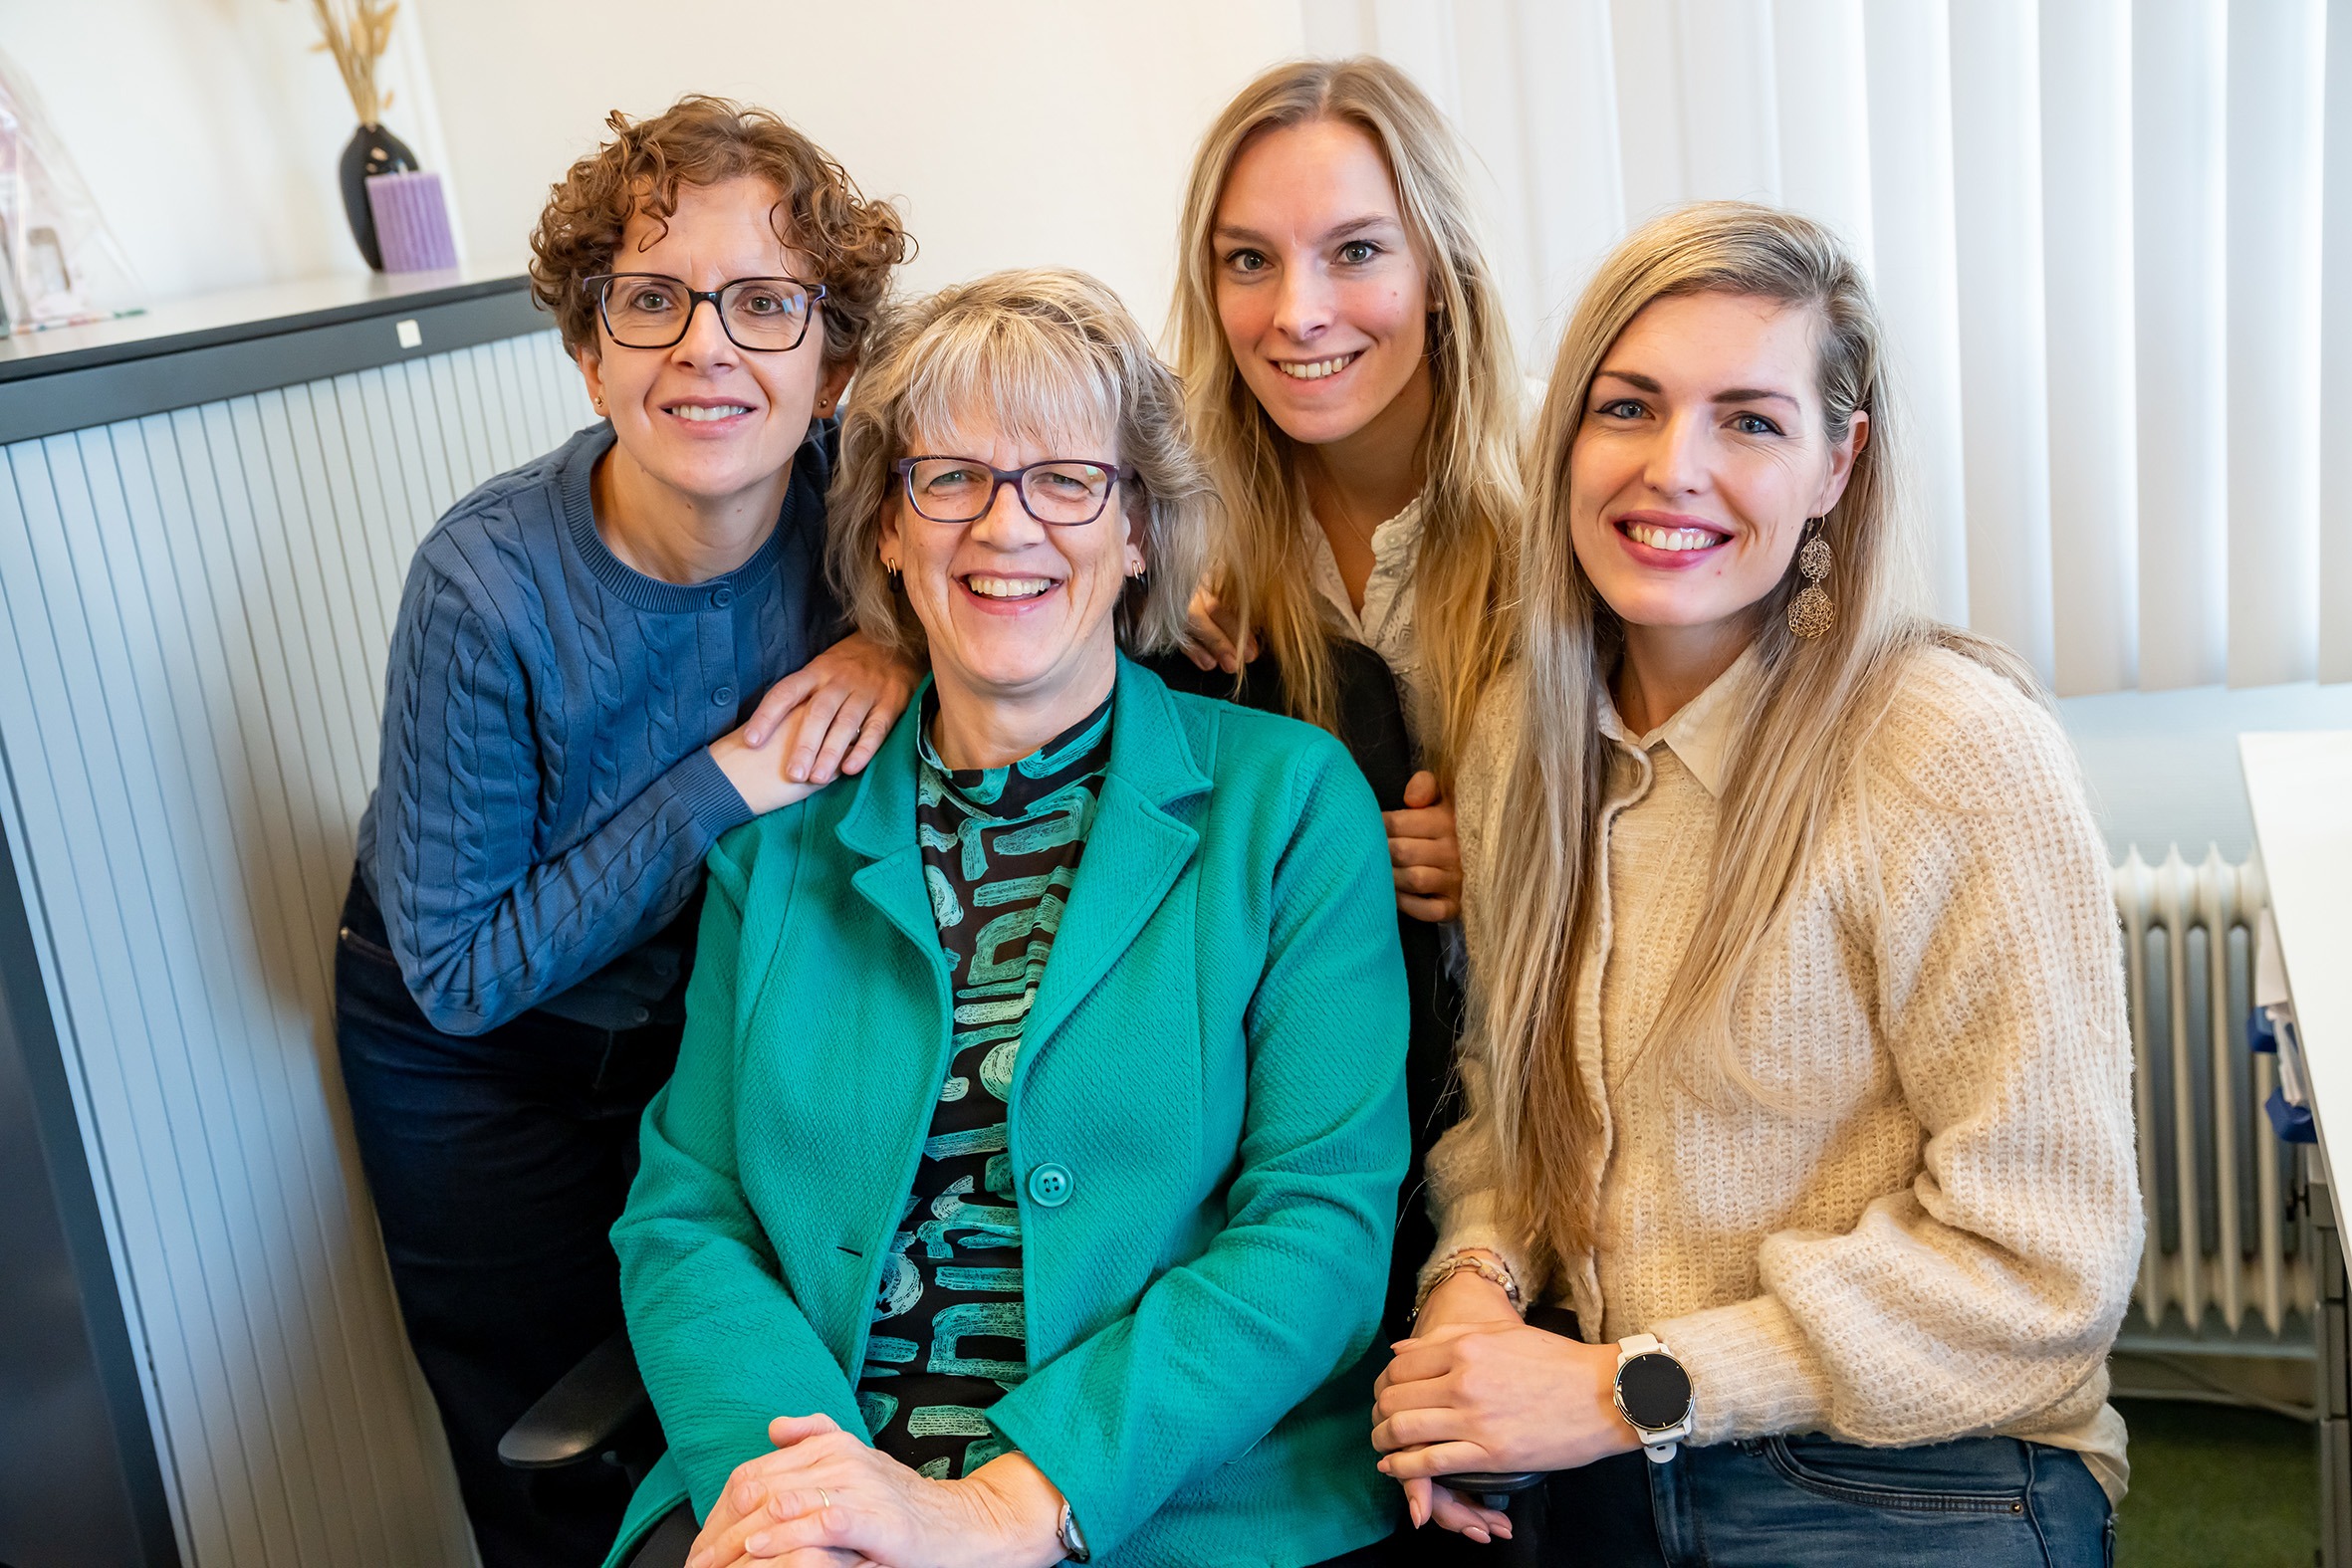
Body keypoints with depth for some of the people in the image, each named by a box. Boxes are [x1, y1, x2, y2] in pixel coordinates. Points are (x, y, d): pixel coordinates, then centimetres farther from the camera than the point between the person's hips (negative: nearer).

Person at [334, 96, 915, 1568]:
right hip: (482, 1057, -2)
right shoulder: (490, 583, -30)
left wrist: (909, 642, -28)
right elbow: (461, 968, -22)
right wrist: (721, 788, -30)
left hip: (731, 1005, 2)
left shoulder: (860, 491, -24)